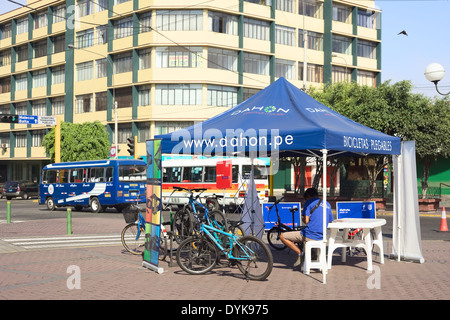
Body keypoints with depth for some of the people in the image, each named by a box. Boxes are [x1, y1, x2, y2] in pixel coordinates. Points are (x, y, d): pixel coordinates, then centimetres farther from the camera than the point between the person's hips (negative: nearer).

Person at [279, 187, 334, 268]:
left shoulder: (309, 202, -5)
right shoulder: (327, 204, 13)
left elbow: (306, 221, -14)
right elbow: (330, 221, 20)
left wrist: (302, 217, 9)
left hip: (309, 235, -7)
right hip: (321, 237, 7)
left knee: (282, 236, 3)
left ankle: (300, 253, -5)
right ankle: (311, 253, 19)